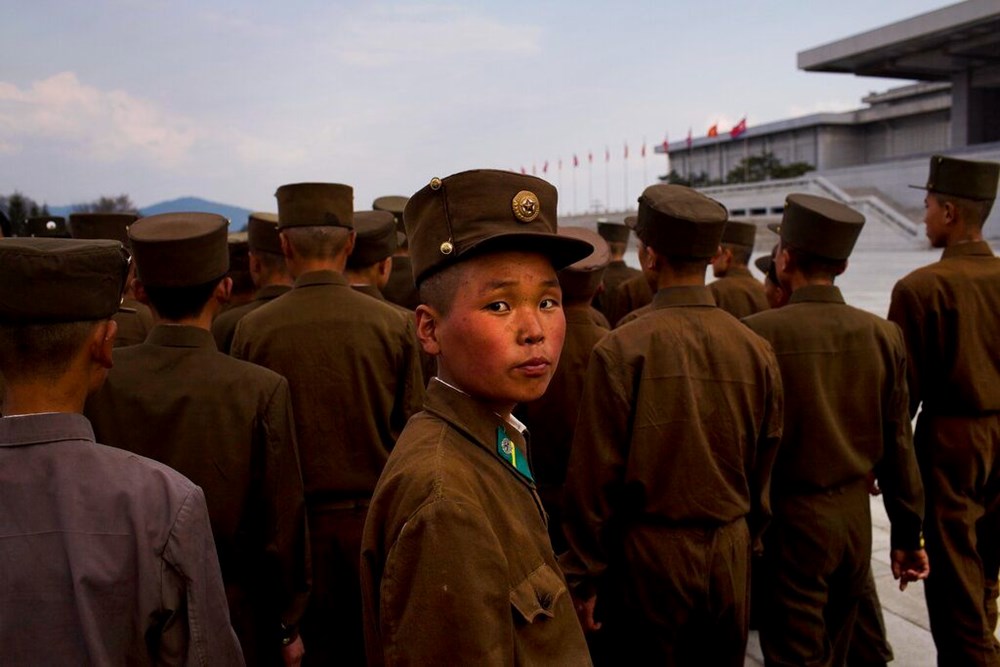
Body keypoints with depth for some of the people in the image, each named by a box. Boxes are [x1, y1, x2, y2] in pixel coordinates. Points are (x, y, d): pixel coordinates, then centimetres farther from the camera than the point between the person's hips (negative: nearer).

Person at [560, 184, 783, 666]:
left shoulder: (621, 349, -16)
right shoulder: (757, 349, -4)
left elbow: (593, 476, -14)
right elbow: (764, 462, 6)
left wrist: (583, 579, -4)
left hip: (648, 557, -4)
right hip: (729, 555, 4)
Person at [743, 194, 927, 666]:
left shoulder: (758, 332, -18)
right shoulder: (883, 335, -4)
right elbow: (898, 445, 0)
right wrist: (908, 535, 10)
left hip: (790, 521, -5)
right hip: (856, 518, 5)